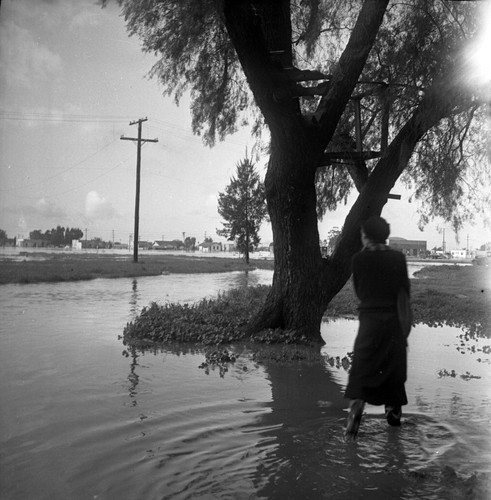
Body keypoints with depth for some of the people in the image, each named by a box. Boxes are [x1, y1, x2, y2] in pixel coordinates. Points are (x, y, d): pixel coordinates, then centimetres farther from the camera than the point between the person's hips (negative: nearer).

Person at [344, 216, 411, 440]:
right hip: (393, 319, 1)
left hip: (368, 319, -1)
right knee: (393, 368, 17)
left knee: (361, 370, 0)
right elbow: (404, 293, -6)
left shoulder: (358, 259, -4)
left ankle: (355, 410, -16)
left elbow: (358, 291, 4)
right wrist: (406, 321, -2)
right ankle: (393, 411, 28)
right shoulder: (397, 258, -4)